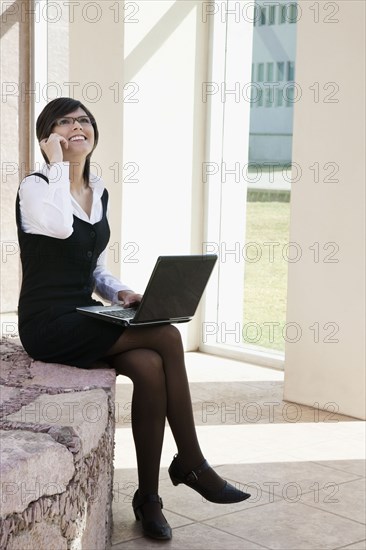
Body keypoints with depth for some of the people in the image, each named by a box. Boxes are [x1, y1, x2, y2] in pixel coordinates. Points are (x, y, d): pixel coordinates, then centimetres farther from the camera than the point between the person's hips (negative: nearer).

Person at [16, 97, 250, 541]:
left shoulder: (99, 193, 14)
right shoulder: (34, 187, -6)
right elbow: (59, 226, -30)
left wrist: (119, 292, -3)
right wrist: (57, 163, -16)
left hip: (85, 318, 7)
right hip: (48, 324, -6)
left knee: (150, 367, -24)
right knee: (167, 338, -23)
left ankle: (148, 497, -14)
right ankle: (191, 463, -8)